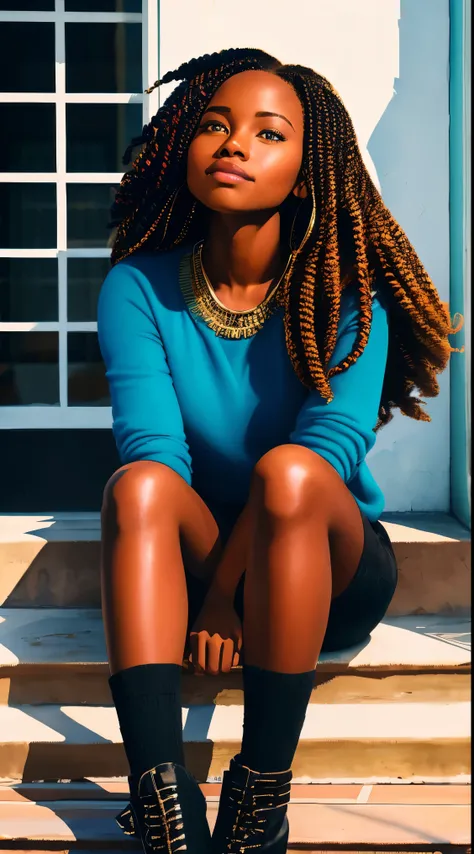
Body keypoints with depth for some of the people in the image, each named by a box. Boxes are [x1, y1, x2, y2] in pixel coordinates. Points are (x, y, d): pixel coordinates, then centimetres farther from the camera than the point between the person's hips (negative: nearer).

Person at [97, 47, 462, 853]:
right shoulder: (137, 289, -4)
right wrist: (209, 593, -31)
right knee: (139, 484, -29)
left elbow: (334, 445, -20)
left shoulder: (347, 294, -9)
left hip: (330, 574, -2)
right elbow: (153, 445, -16)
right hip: (198, 567, 2)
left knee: (289, 473, -33)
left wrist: (225, 592, -26)